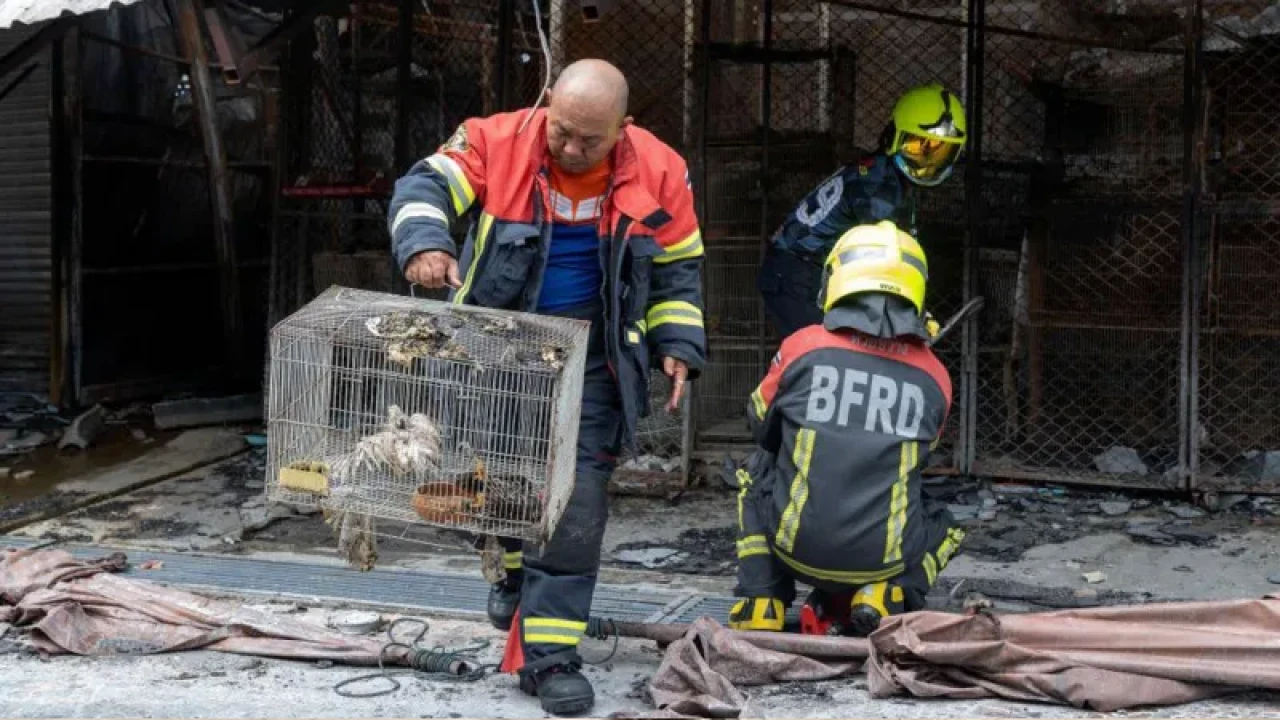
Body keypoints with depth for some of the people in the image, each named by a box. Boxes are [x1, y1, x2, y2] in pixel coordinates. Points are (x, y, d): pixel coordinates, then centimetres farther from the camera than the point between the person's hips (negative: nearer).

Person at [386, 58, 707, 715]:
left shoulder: (658, 172, -7)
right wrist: (425, 243, -42)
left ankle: (550, 657, 3)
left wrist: (678, 347, -3)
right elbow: (424, 187, -21)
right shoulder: (496, 143, -13)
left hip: (588, 364, 0)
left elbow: (677, 269, 5)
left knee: (574, 507, -6)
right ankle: (514, 564, 49)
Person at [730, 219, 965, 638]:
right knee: (943, 525, 33)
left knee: (756, 471, 29)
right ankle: (886, 594, 4)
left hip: (796, 548, -1)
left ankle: (760, 603, 16)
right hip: (883, 559, 1)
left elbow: (760, 426, 14)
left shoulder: (802, 346, -4)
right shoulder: (935, 377, 1)